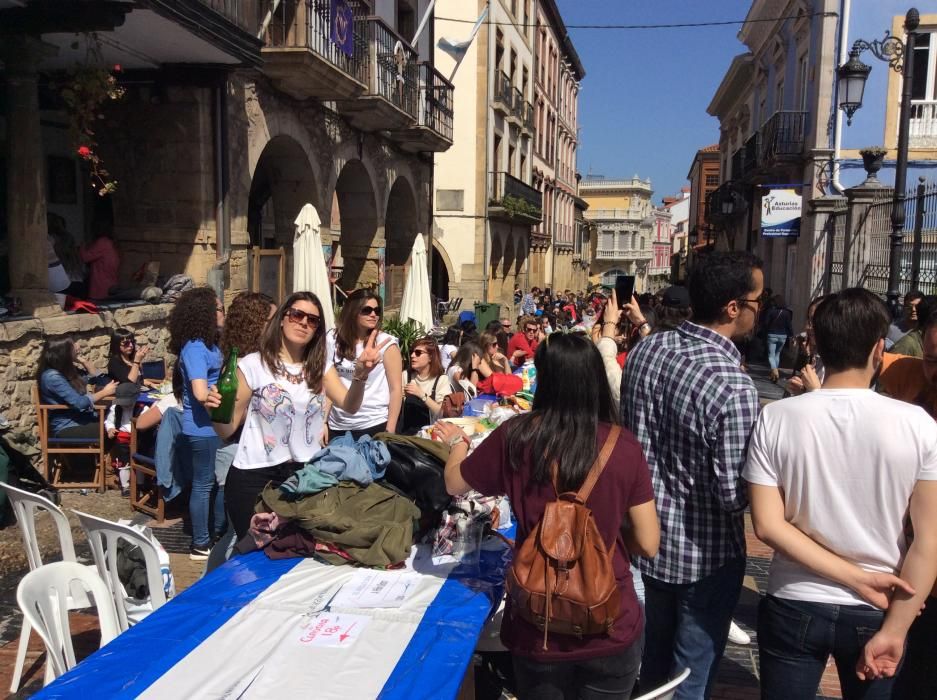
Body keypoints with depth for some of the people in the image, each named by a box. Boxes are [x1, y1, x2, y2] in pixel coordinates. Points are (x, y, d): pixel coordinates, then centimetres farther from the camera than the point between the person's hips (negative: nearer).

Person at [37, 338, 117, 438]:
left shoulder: (67, 369, 9)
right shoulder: (52, 377, -19)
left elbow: (96, 377, 21)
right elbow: (80, 403, -23)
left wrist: (83, 361, 5)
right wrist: (105, 392, -12)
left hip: (83, 419, 9)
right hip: (67, 428, -9)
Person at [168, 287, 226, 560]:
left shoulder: (209, 343, 9)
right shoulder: (194, 348, -21)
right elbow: (201, 394, -28)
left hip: (215, 426, 9)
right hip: (202, 429, -9)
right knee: (204, 484, 2)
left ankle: (219, 532, 34)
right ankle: (200, 545, 15)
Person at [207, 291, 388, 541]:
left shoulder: (321, 367, 7)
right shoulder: (252, 365, -6)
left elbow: (349, 406, -11)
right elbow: (228, 429, -5)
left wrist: (360, 375, -30)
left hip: (306, 473, 4)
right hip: (254, 476, -4)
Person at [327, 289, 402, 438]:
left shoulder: (386, 342, -7)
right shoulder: (332, 339, 1)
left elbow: (396, 389, -5)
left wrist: (390, 430, -8)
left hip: (374, 425, -2)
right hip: (337, 426, 3)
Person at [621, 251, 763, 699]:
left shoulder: (644, 350, -6)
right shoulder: (733, 386, -28)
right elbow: (735, 496, -23)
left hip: (649, 534, 6)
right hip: (705, 551, -6)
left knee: (655, 653, 26)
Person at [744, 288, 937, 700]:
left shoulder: (776, 419, -14)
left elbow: (768, 526, -15)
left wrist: (856, 579, -11)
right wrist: (894, 630, -8)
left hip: (794, 608, -1)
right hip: (876, 611, 1)